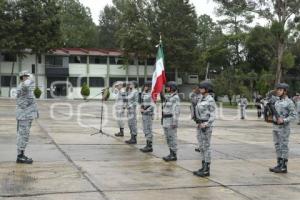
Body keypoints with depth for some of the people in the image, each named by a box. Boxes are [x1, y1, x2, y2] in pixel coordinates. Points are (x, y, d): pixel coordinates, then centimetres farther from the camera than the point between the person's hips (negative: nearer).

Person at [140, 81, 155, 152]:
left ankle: (150, 147, 1)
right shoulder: (144, 94, 14)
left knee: (148, 130, -5)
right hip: (144, 114, 9)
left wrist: (145, 110, -15)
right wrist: (141, 108, 3)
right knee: (145, 130, 12)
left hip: (148, 114, -9)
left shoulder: (151, 94, -13)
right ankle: (148, 145, 20)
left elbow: (152, 105, -18)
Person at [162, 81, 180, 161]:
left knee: (172, 137, -4)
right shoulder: (167, 97, 15)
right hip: (166, 119, 9)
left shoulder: (175, 98, -13)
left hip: (171, 119, -9)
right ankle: (171, 154, 19)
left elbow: (176, 111, -18)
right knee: (168, 138, 12)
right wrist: (163, 120, 21)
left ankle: (174, 155, 1)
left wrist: (174, 122, -22)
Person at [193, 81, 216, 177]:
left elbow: (213, 116, -15)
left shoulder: (211, 100, -13)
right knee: (201, 147, 10)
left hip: (206, 126, -9)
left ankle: (207, 170, 1)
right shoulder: (202, 100, 14)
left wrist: (206, 125, -25)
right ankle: (203, 167, 17)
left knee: (206, 147, -4)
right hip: (200, 126, 9)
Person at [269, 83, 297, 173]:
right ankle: (279, 165, 18)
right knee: (277, 146, 10)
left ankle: (284, 167, 4)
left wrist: (283, 120, -26)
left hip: (284, 128, -7)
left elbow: (294, 115, -14)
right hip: (275, 126, 8)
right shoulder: (276, 101, 10)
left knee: (284, 147, -2)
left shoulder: (289, 102, -11)